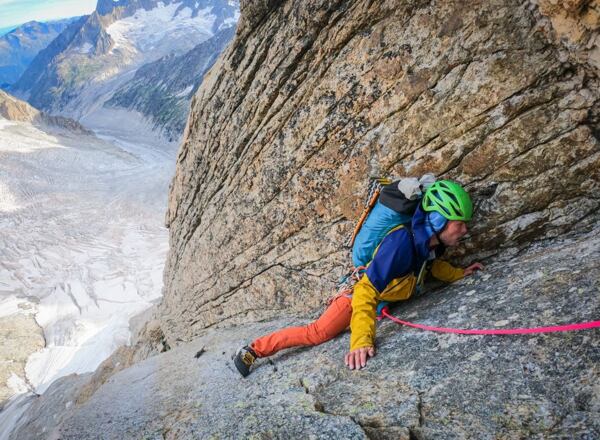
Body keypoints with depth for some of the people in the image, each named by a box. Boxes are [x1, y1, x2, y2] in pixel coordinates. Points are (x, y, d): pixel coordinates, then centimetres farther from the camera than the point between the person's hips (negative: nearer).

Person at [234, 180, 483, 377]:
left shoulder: (432, 240, -13)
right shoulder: (401, 242, -39)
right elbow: (367, 291, -43)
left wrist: (460, 273, 7)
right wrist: (360, 341, -50)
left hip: (390, 298, 8)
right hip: (364, 291, -8)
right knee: (318, 333, -17)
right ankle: (253, 350, -6)